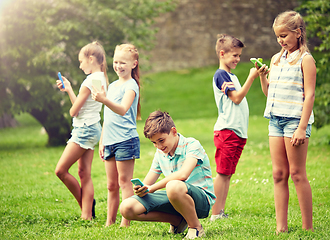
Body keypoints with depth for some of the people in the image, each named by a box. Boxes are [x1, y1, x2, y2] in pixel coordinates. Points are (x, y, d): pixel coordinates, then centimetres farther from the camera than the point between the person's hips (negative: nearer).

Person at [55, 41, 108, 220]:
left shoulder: (90, 81, -17)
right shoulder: (101, 79, 13)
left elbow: (74, 111, -13)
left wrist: (69, 89, 7)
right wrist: (68, 90, 13)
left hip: (84, 129, -10)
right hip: (92, 129, 10)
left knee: (61, 170, -6)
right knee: (84, 173, 6)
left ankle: (85, 204, 6)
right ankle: (87, 215, 3)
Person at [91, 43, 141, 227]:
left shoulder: (131, 85, -7)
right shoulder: (112, 86, 17)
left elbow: (123, 109, -25)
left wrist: (105, 100, -41)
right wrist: (102, 141, 20)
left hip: (126, 140, -8)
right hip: (110, 141, 8)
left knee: (125, 182, -6)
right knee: (112, 185, 10)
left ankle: (125, 223, -5)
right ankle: (109, 222, 15)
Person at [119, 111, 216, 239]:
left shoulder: (191, 145, -12)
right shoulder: (160, 154, 11)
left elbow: (183, 174, -30)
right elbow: (147, 185, 11)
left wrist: (153, 187, -23)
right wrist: (140, 190, -15)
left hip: (202, 199, -7)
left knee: (174, 186, -43)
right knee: (126, 208, -8)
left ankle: (196, 227, -18)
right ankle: (178, 220, 3)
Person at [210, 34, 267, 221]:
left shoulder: (232, 76, 20)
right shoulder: (220, 75, -8)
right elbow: (237, 97, -14)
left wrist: (259, 76, 4)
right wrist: (252, 77, -16)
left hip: (238, 131, 9)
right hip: (226, 130, -9)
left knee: (228, 174, 9)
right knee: (223, 173, -8)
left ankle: (221, 212, 11)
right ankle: (215, 214, -7)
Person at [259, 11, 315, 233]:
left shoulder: (305, 60, -6)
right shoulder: (276, 59, 15)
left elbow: (309, 94, -11)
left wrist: (302, 127, -17)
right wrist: (261, 75, 3)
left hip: (295, 119, -7)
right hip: (275, 119, 7)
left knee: (297, 173, -4)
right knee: (279, 174, 5)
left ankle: (308, 227, 3)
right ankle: (281, 227, 7)